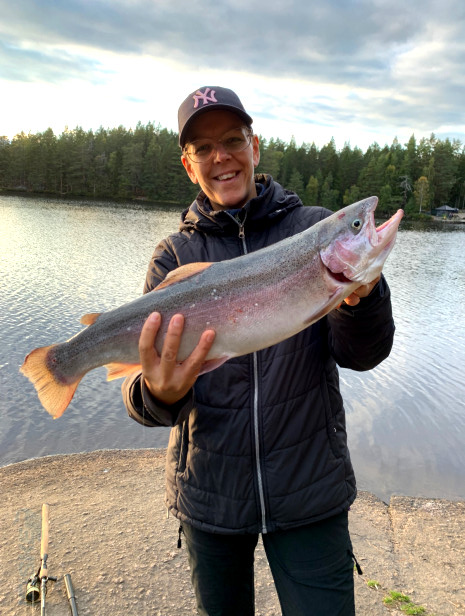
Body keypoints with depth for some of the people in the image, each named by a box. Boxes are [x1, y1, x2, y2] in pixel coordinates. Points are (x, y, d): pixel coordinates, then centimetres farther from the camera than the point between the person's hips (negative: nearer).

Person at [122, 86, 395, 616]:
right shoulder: (175, 255, -2)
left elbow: (361, 354, -10)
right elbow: (147, 368, -11)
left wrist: (362, 294, -32)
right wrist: (159, 394, -34)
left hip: (311, 490, -1)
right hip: (209, 493, 2)